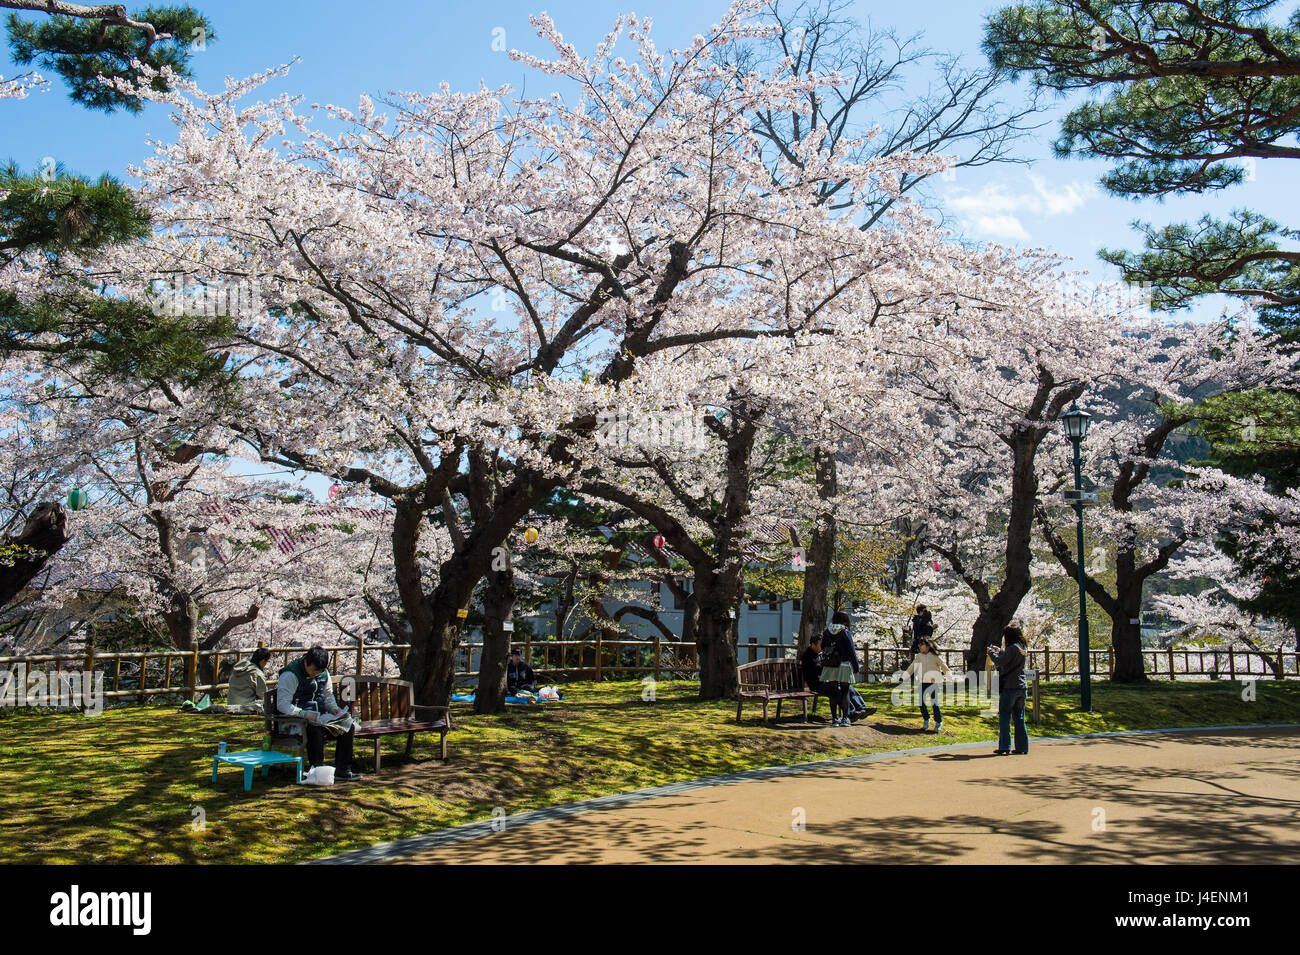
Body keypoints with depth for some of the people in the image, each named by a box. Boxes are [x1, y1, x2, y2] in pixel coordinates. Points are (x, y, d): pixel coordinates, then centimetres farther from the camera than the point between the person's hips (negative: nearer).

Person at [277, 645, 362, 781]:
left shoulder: (324, 674, 8)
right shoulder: (290, 675, -13)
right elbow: (282, 705, -19)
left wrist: (333, 708, -2)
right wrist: (305, 714, -31)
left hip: (320, 716, 7)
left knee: (349, 726, -11)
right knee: (316, 729, -38)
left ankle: (342, 770, -8)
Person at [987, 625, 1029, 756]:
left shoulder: (1012, 648, -13)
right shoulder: (1021, 648, 13)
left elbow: (999, 663, -15)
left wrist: (991, 652, 1)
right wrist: (999, 651, 27)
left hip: (1010, 687, -8)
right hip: (1022, 687, 8)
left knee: (1004, 717, -3)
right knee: (1019, 718, 12)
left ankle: (1004, 747, -6)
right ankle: (1022, 747, 12)